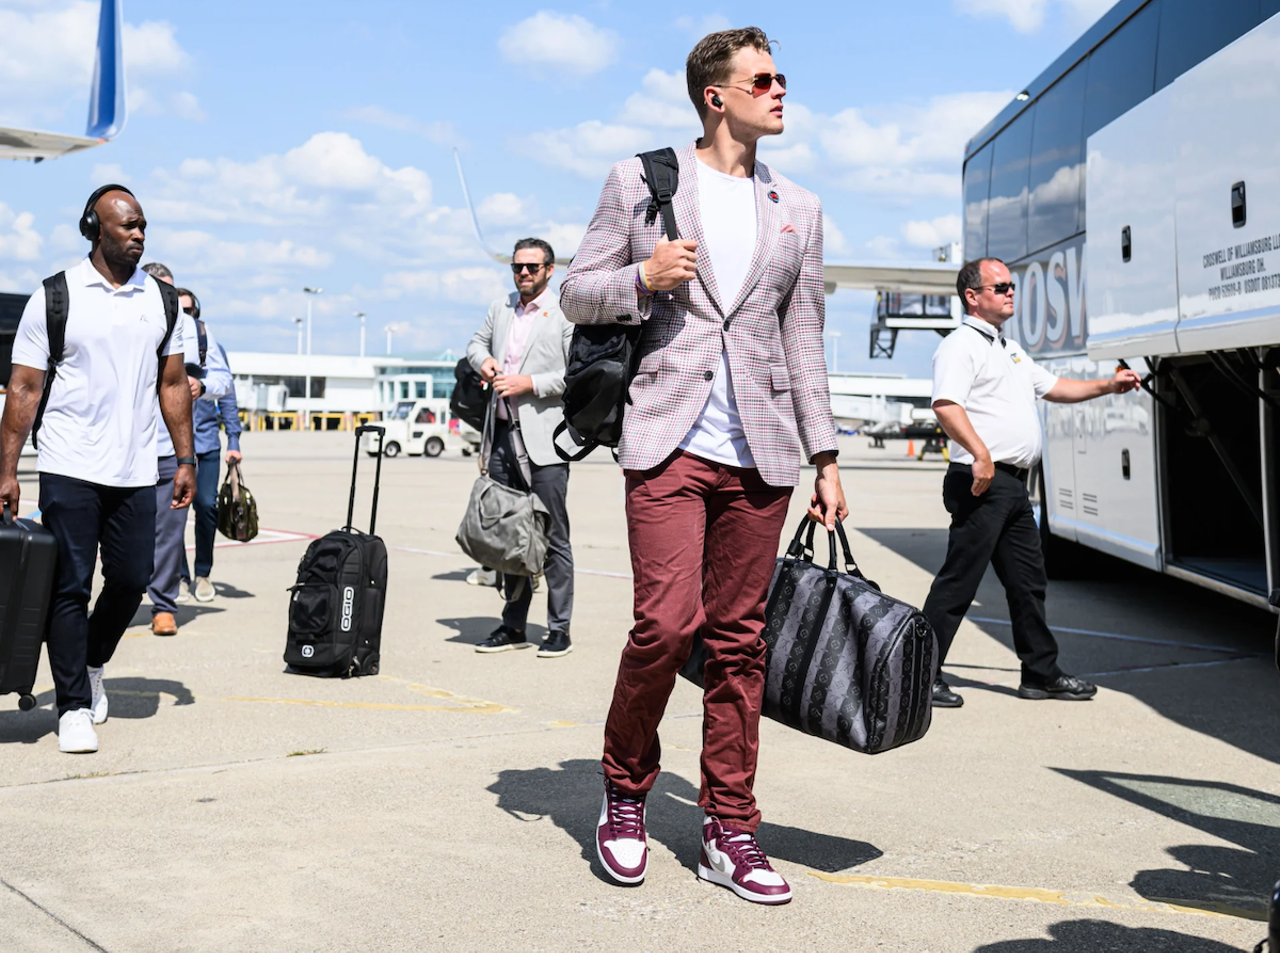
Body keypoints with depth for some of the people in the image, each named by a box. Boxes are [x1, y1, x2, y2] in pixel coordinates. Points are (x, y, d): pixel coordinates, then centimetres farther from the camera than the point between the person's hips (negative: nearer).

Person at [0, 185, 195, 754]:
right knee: (70, 586, -1)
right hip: (69, 470, -4)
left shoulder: (160, 299, 9)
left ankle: (92, 667, 33)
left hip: (135, 472, 4)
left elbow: (173, 384, 15)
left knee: (132, 578, 7)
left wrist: (185, 459, 9)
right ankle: (73, 707, 8)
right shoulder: (56, 297, -2)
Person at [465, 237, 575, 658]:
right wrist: (483, 359, 7)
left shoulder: (566, 315, -2)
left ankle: (559, 630, 4)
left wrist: (529, 383, -14)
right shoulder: (500, 308, 16)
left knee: (553, 536, -4)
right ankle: (513, 626, 18)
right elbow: (476, 341, 30)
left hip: (543, 441, -6)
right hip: (503, 435, 6)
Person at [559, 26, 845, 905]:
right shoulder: (640, 181, 8)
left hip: (761, 451, 3)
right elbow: (577, 294, 9)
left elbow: (805, 339, 16)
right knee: (666, 623, -14)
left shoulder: (797, 209, 17)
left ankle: (730, 833, 13)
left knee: (739, 641, 4)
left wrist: (826, 457, 10)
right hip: (669, 439, -3)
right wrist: (644, 278, -11)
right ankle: (625, 793, 11)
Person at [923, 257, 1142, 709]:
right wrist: (979, 453, -33)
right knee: (958, 582, -8)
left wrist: (1108, 386, 23)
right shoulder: (960, 345, -9)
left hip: (1014, 485, 10)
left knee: (1028, 582, 14)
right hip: (983, 482, -10)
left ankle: (1042, 673, 24)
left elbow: (1054, 387, 33)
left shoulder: (1010, 349, 23)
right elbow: (945, 405, -24)